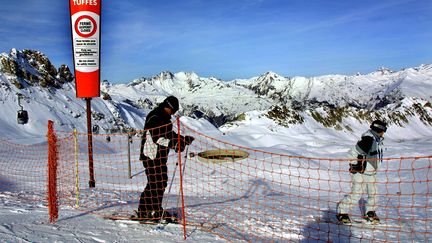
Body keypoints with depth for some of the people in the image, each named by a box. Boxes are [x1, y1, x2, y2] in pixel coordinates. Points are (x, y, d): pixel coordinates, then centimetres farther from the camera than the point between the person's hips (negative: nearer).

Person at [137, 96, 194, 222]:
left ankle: (156, 210, 20)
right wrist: (174, 144, -28)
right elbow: (157, 138, -23)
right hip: (152, 156, -10)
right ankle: (144, 212, 0)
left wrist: (184, 139, 11)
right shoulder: (154, 118, -15)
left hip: (160, 156, 10)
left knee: (161, 183, 11)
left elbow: (170, 135, 23)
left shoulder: (164, 118, 18)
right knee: (155, 183, -9)